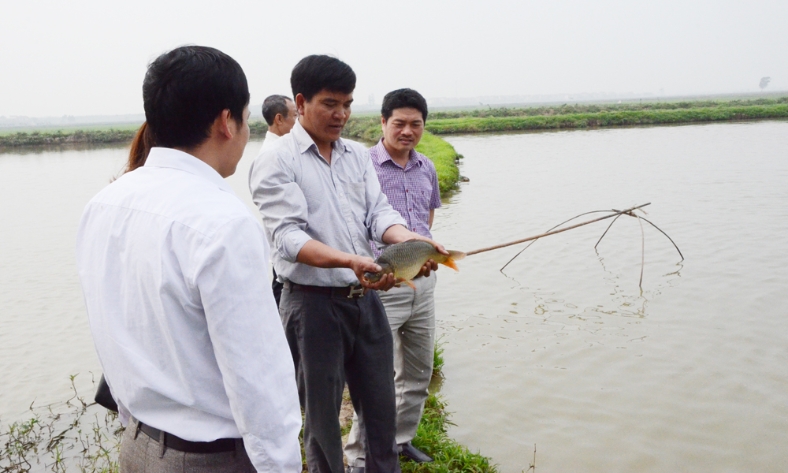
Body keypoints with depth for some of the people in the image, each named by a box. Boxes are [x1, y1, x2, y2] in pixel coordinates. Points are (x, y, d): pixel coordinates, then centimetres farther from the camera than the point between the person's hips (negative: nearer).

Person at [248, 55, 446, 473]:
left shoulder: (358, 155, 10)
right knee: (322, 416, 11)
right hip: (313, 303, -5)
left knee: (381, 407, 17)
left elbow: (378, 211, 3)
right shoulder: (276, 162, -9)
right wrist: (350, 261, -35)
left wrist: (408, 239, -20)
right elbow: (288, 236, -20)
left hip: (365, 299, 6)